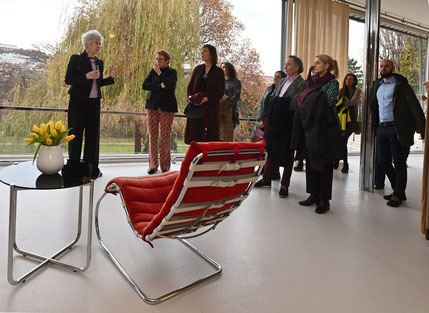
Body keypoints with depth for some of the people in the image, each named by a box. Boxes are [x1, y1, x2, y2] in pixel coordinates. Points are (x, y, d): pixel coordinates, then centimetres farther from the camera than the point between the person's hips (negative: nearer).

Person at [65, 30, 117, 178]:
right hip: (78, 101, -5)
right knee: (76, 133, 0)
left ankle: (91, 168, 15)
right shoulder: (76, 59, -3)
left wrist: (111, 77, 3)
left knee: (93, 133, 6)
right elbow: (68, 79, -8)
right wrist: (86, 76, -19)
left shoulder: (99, 62, 13)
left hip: (94, 102, 5)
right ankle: (74, 166, 12)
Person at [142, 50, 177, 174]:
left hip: (167, 107, -3)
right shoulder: (153, 71, 14)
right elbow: (144, 85, 0)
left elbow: (170, 85, -16)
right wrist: (160, 86, -11)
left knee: (165, 135, -4)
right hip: (152, 105, 3)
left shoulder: (172, 72, 5)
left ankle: (165, 165, 4)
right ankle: (153, 164, 8)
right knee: (152, 135, 0)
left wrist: (159, 73, -6)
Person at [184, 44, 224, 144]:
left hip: (210, 107, -4)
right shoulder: (197, 69, 14)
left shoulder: (218, 71, 1)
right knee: (194, 133, 3)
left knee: (209, 136, -5)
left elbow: (220, 92, -4)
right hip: (195, 107, 4)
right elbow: (190, 86, 14)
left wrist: (206, 98, -17)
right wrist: (191, 96, -7)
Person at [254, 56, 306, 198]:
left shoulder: (302, 84, -7)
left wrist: (278, 104, -11)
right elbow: (272, 100, 13)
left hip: (288, 125, -6)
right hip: (274, 122, 7)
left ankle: (284, 185, 14)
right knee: (271, 150, 14)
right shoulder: (282, 81, 16)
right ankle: (266, 179, 29)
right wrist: (270, 116, -3)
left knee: (287, 154, 4)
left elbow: (295, 104, -18)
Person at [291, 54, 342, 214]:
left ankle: (324, 200, 6)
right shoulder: (312, 83, 17)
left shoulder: (332, 83, -2)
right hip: (310, 130, 7)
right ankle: (314, 195, 22)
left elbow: (328, 103, -15)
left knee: (324, 165, -2)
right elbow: (302, 104, 18)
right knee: (311, 163, 10)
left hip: (324, 130, -7)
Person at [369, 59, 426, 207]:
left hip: (396, 128, -6)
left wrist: (423, 130, -14)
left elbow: (415, 106, -7)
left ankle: (399, 195, 11)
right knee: (383, 161, 8)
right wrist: (373, 127, 11)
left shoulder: (401, 85, -2)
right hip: (381, 128, 6)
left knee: (399, 162, 0)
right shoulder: (377, 86, 16)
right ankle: (398, 190, 25)